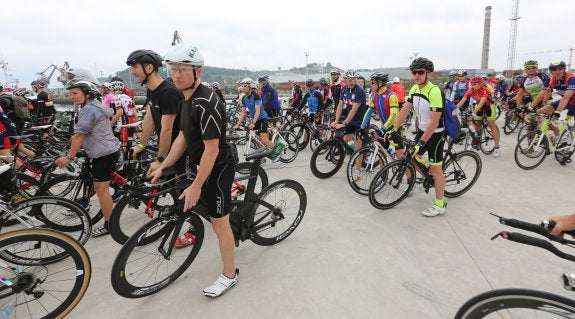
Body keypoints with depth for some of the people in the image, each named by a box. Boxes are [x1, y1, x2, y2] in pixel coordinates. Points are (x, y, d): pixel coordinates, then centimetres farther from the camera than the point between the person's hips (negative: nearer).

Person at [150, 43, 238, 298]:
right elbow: (183, 136, 10)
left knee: (218, 222, 1)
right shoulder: (188, 99, 6)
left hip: (217, 168, -9)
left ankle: (229, 275, 17)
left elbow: (212, 149, -27)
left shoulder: (206, 104, -26)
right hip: (206, 166, 9)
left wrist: (195, 186, -24)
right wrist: (163, 167, 8)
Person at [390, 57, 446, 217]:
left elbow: (434, 122, -28)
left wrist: (421, 143, -27)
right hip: (422, 130, 8)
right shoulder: (414, 89, -1)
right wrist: (394, 130, -4)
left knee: (436, 169, 0)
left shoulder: (434, 92, -26)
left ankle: (440, 205, 12)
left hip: (435, 133, -8)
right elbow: (405, 110, 2)